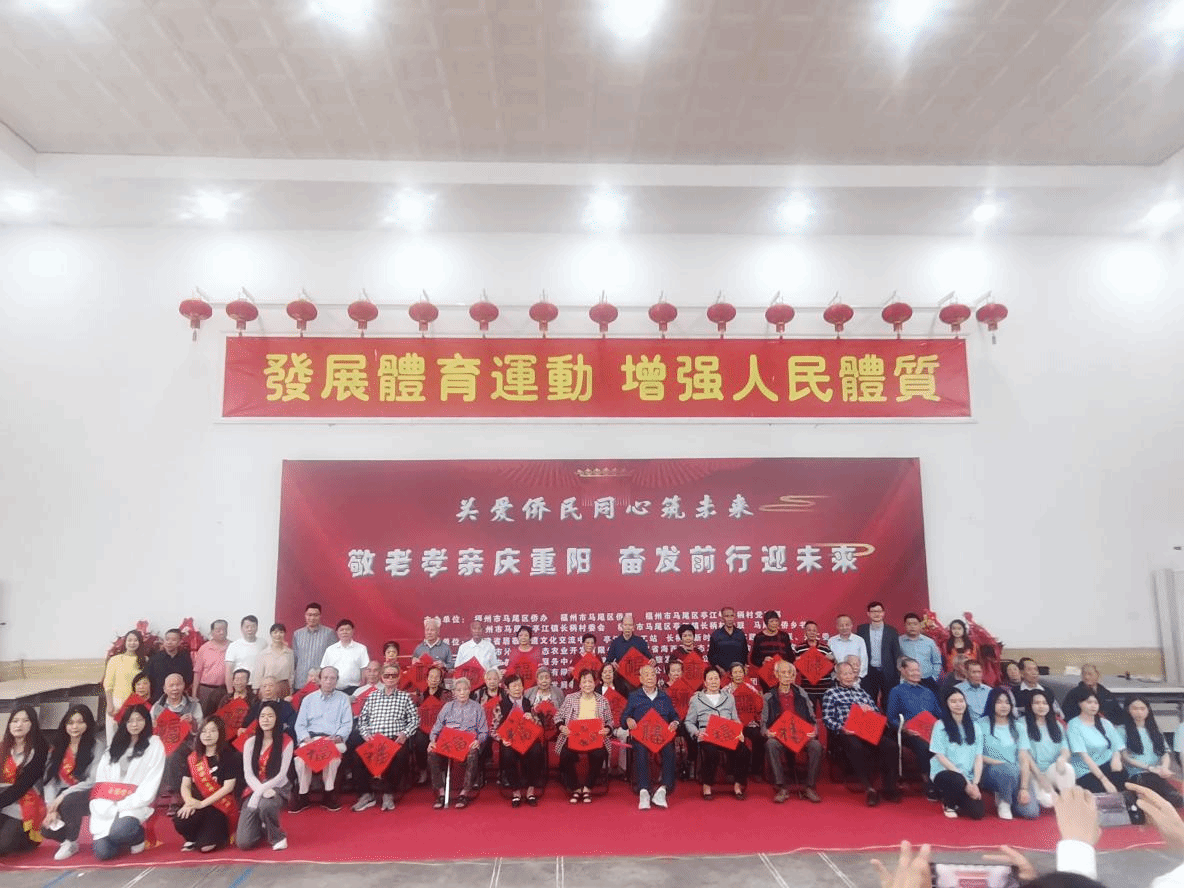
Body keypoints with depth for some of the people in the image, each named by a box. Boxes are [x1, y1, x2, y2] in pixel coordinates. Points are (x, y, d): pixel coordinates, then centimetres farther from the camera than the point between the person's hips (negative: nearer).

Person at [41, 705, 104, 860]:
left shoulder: (96, 746, -11)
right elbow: (49, 779, -1)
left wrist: (62, 796, -21)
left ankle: (71, 842, -9)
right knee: (47, 829, -19)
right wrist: (51, 808, -13)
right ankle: (65, 838, 16)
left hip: (87, 796, -4)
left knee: (68, 802, -34)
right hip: (62, 796, 5)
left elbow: (93, 781, -16)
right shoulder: (57, 747, 6)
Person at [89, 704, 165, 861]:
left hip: (136, 805, -3)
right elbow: (100, 780, 11)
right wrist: (105, 807, -5)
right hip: (109, 806, 3)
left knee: (119, 831, -33)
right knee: (102, 852, -18)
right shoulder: (114, 747, 21)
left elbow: (150, 785, -2)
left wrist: (123, 805, -9)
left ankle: (139, 838, 0)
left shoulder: (154, 745, 6)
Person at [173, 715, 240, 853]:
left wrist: (202, 804, -16)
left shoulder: (228, 756, -5)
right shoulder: (192, 757, 11)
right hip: (197, 804, 4)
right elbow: (185, 785, 8)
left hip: (221, 809, -4)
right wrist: (189, 801, -14)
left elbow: (228, 787, -10)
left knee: (205, 845, -23)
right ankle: (193, 839, 6)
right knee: (180, 820, -29)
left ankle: (219, 835, 14)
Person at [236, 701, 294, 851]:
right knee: (243, 843, -12)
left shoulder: (286, 742, -6)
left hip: (277, 788, -3)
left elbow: (281, 775, -9)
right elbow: (248, 774, -4)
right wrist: (261, 790, -22)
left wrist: (262, 790, -22)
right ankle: (262, 828, 25)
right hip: (255, 790, 3)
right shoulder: (251, 742, 3)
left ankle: (277, 836, -9)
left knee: (265, 805, -40)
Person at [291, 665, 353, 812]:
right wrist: (306, 738, -7)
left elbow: (347, 724, 9)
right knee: (301, 755, -32)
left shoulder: (343, 699, 18)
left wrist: (338, 736, -11)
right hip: (310, 737, 2)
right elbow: (300, 724, 13)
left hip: (333, 738, -1)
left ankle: (329, 795, -21)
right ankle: (302, 796, -16)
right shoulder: (308, 699, 22)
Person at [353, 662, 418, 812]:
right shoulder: (372, 697, 23)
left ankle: (388, 794, -14)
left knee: (400, 756, -34)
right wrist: (366, 734, -2)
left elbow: (414, 719, 10)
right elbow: (362, 719, 16)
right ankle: (368, 793, -14)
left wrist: (405, 733, -6)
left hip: (396, 739, -1)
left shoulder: (405, 697, 18)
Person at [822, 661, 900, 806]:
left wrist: (869, 709, 0)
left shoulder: (862, 692, 30)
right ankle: (869, 789, -26)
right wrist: (841, 728, -15)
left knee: (890, 745, -26)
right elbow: (827, 718, 3)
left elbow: (877, 712, 24)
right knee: (858, 748, -38)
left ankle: (889, 787, -16)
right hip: (846, 732, -4)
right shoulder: (831, 694, 15)